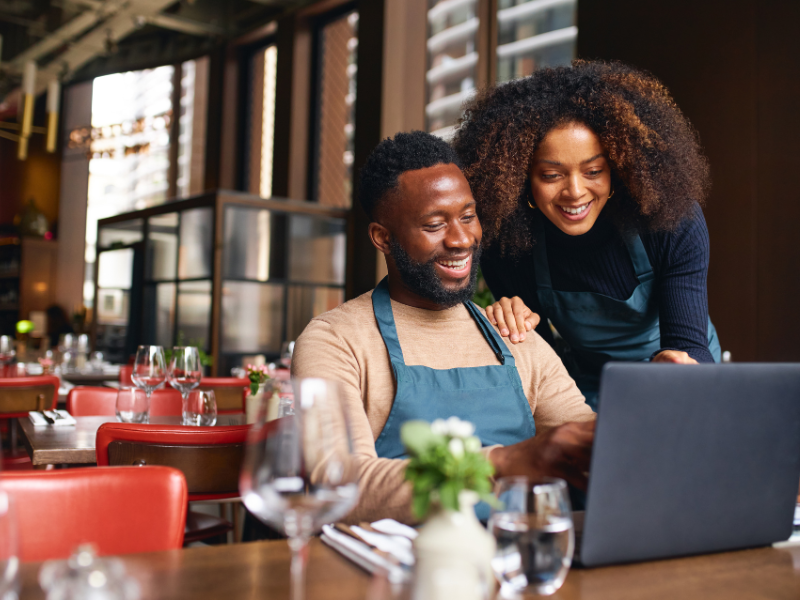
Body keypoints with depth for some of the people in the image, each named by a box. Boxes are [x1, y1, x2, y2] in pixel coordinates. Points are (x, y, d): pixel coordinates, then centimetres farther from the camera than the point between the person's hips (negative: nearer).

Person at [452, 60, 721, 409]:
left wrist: (679, 364, -49)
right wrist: (517, 321, -29)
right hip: (583, 394, 0)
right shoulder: (503, 237, -18)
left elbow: (689, 344, -25)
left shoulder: (673, 221, -21)